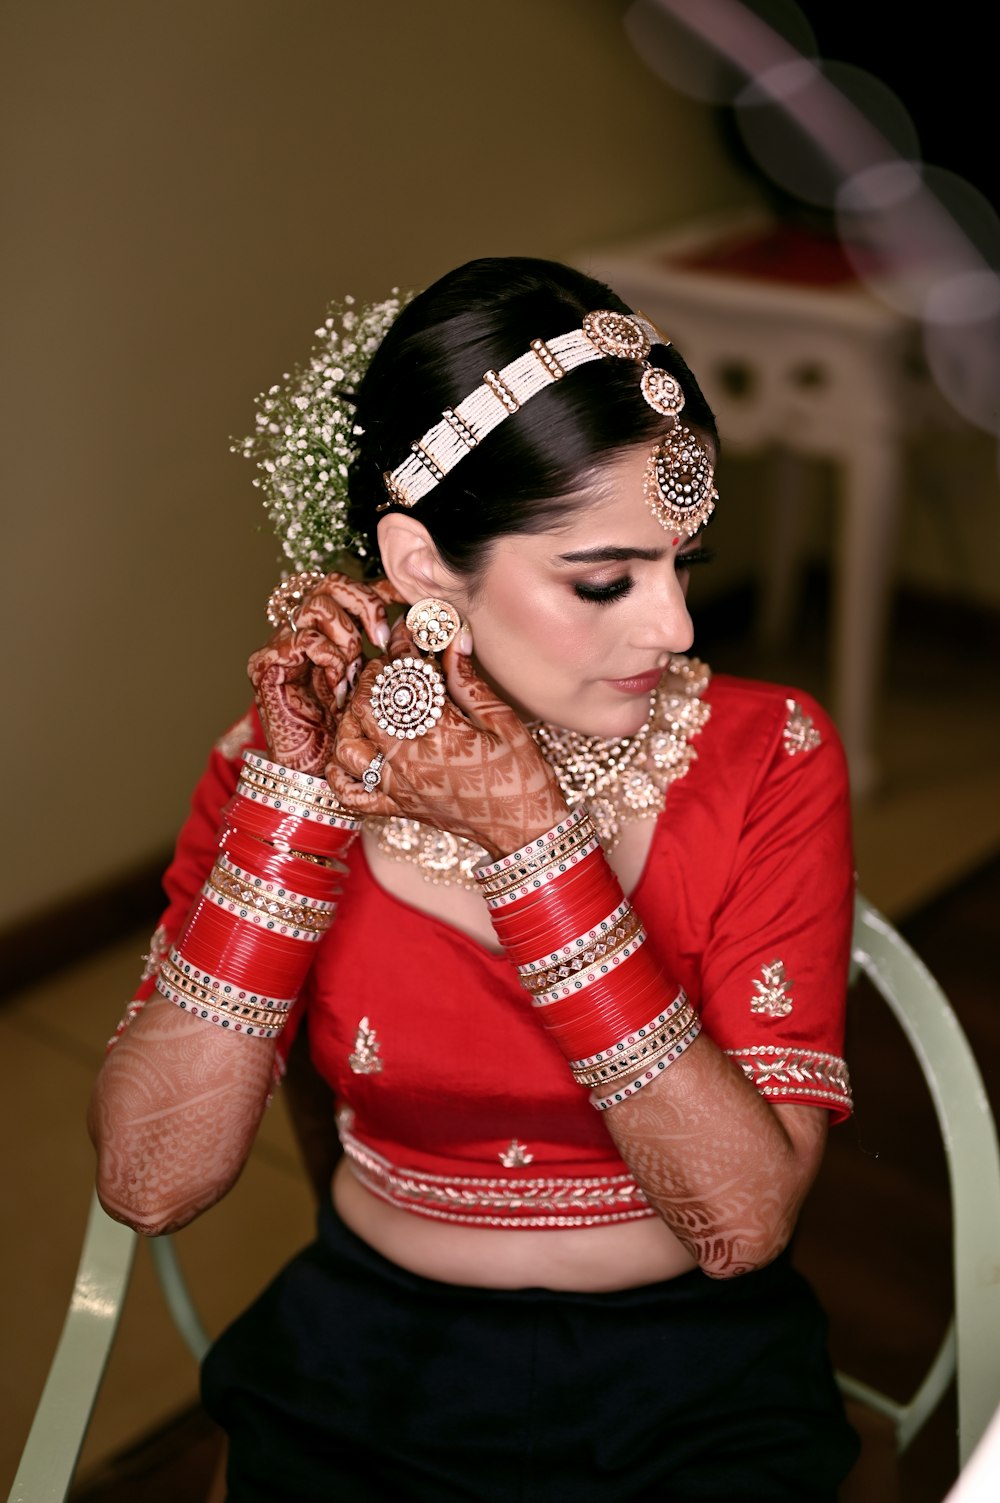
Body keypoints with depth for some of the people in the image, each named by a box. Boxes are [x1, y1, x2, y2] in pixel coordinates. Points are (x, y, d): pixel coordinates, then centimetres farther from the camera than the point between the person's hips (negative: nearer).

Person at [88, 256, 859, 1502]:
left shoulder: (769, 757, -10)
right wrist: (296, 789, -18)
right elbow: (149, 1183, -13)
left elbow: (746, 1218, -17)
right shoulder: (285, 756, -6)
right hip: (363, 1372, 2)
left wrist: (532, 840, -23)